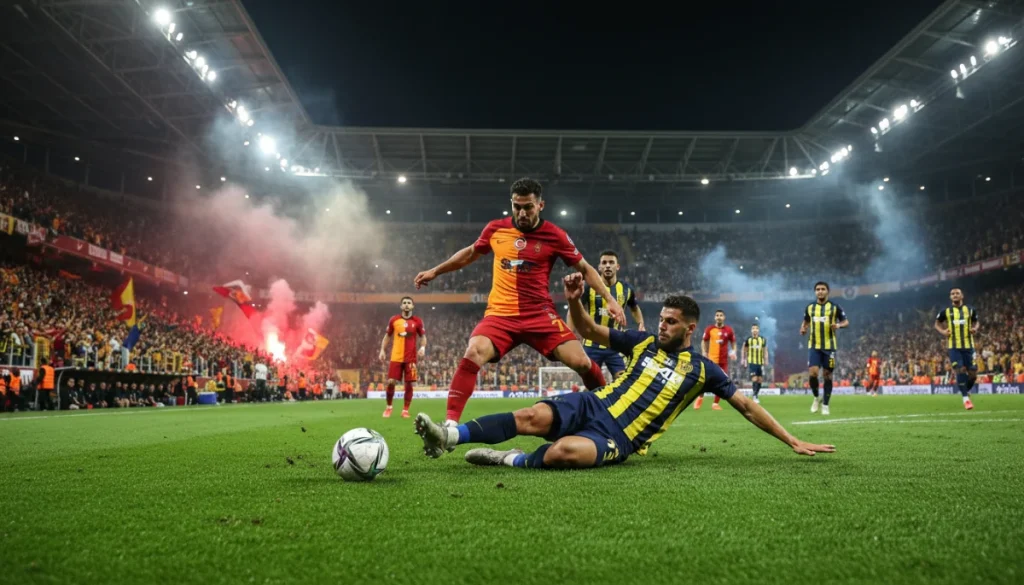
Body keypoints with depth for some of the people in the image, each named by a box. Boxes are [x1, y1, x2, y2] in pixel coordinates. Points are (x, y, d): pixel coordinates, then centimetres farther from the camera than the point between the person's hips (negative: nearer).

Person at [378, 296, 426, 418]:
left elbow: (423, 337, 7)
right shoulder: (394, 320, 3)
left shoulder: (417, 321, 1)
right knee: (391, 382, -4)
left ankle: (405, 410, 11)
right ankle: (388, 407, 17)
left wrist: (422, 347, -12)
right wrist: (382, 350, 5)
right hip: (396, 357, 0)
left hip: (411, 358, 0)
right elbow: (387, 336, 12)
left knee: (409, 384, 0)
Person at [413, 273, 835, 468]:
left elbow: (747, 406, 10)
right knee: (534, 417, -27)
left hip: (617, 439, -3)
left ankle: (511, 460, -16)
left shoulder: (702, 369, 6)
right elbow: (589, 331, 14)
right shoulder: (644, 342, 12)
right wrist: (575, 302, -7)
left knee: (563, 452, -38)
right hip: (592, 406, 3)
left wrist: (793, 441, 8)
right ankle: (450, 436, -31)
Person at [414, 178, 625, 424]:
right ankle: (450, 422, -20)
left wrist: (609, 299, -4)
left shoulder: (554, 235, -3)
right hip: (500, 313, 1)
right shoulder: (496, 229, 3)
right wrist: (435, 271, 27)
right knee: (473, 354, -27)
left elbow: (585, 269, 7)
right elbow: (470, 253, 23)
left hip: (540, 314, -1)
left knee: (580, 361, -12)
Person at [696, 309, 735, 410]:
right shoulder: (709, 329, 0)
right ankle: (700, 397, 22)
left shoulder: (729, 330, 2)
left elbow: (733, 342, 12)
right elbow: (704, 341, 9)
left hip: (724, 361, 2)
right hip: (711, 359, -1)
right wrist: (704, 352, -4)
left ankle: (715, 404, 13)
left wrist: (733, 352, -5)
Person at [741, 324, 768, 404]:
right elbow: (744, 350, 7)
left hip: (760, 362, 3)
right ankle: (755, 396, -9)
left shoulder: (763, 340, 4)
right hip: (752, 362, -3)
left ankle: (757, 395, 21)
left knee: (760, 380, 6)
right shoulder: (748, 340, -2)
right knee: (754, 379, -12)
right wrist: (744, 359, 4)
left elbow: (765, 350, 12)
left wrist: (766, 360, 5)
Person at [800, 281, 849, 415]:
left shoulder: (834, 307, 0)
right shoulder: (809, 307, 7)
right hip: (814, 346, 1)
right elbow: (805, 322, 21)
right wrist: (803, 329, -1)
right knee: (813, 373, -13)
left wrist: (839, 325, -18)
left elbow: (846, 322, 4)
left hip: (829, 346, -1)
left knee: (828, 375, 3)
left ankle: (825, 404, 15)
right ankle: (816, 398, 12)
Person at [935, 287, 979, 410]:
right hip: (954, 347, -2)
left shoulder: (970, 310, 6)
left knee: (973, 373, 2)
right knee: (960, 371, -10)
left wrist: (975, 329, -3)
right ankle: (965, 398, -2)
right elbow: (937, 323, 14)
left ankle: (966, 391, 30)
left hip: (968, 345, 2)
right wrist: (942, 331, -6)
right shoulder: (946, 312, 2)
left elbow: (975, 322, 20)